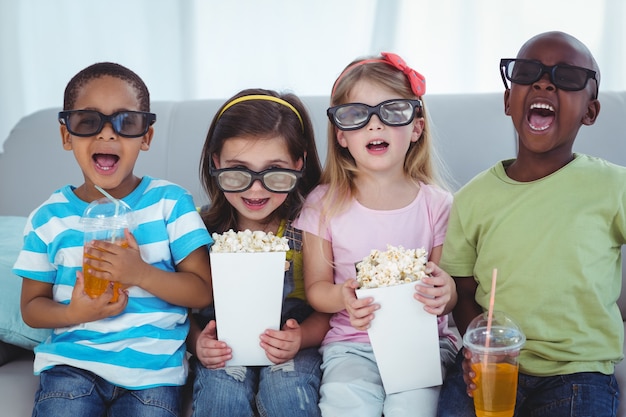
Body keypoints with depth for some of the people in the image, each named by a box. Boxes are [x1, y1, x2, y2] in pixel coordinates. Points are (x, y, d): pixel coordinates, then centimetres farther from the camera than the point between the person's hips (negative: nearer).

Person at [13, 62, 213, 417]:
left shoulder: (170, 202, -2)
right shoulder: (49, 218, 2)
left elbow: (203, 291, -3)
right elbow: (32, 306, 8)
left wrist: (142, 274, -19)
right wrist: (74, 313, -13)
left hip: (152, 369, 0)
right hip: (72, 363, 1)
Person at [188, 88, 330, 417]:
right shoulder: (204, 229, -8)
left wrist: (300, 338, -25)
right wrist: (198, 343, -19)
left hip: (292, 351, 0)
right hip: (224, 351, 1)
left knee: (286, 387, -30)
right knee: (222, 388, -29)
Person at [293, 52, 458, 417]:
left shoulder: (436, 205, 2)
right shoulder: (324, 204, 1)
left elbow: (447, 297, 6)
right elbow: (316, 286, 5)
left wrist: (445, 293, -18)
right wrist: (340, 296, -18)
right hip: (351, 342, 0)